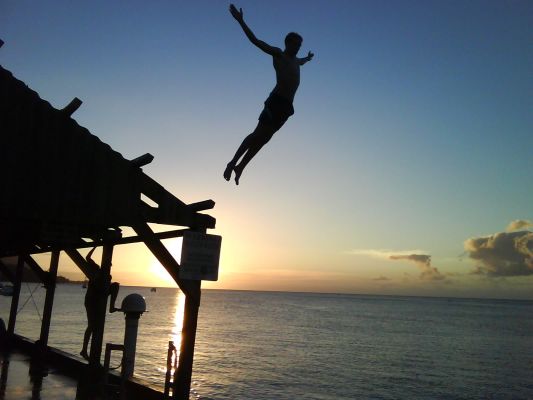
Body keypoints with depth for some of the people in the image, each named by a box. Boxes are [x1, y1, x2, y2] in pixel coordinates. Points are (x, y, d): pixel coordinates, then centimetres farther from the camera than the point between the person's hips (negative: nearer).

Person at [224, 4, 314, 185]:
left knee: (264, 137, 3)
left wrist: (307, 58, 75)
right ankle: (233, 163, -11)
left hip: (286, 105, 8)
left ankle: (240, 167, 6)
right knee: (259, 133, -14)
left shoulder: (295, 61, 29)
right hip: (276, 101, -8)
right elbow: (256, 41, -5)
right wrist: (241, 21, -14)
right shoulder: (278, 54, 5)